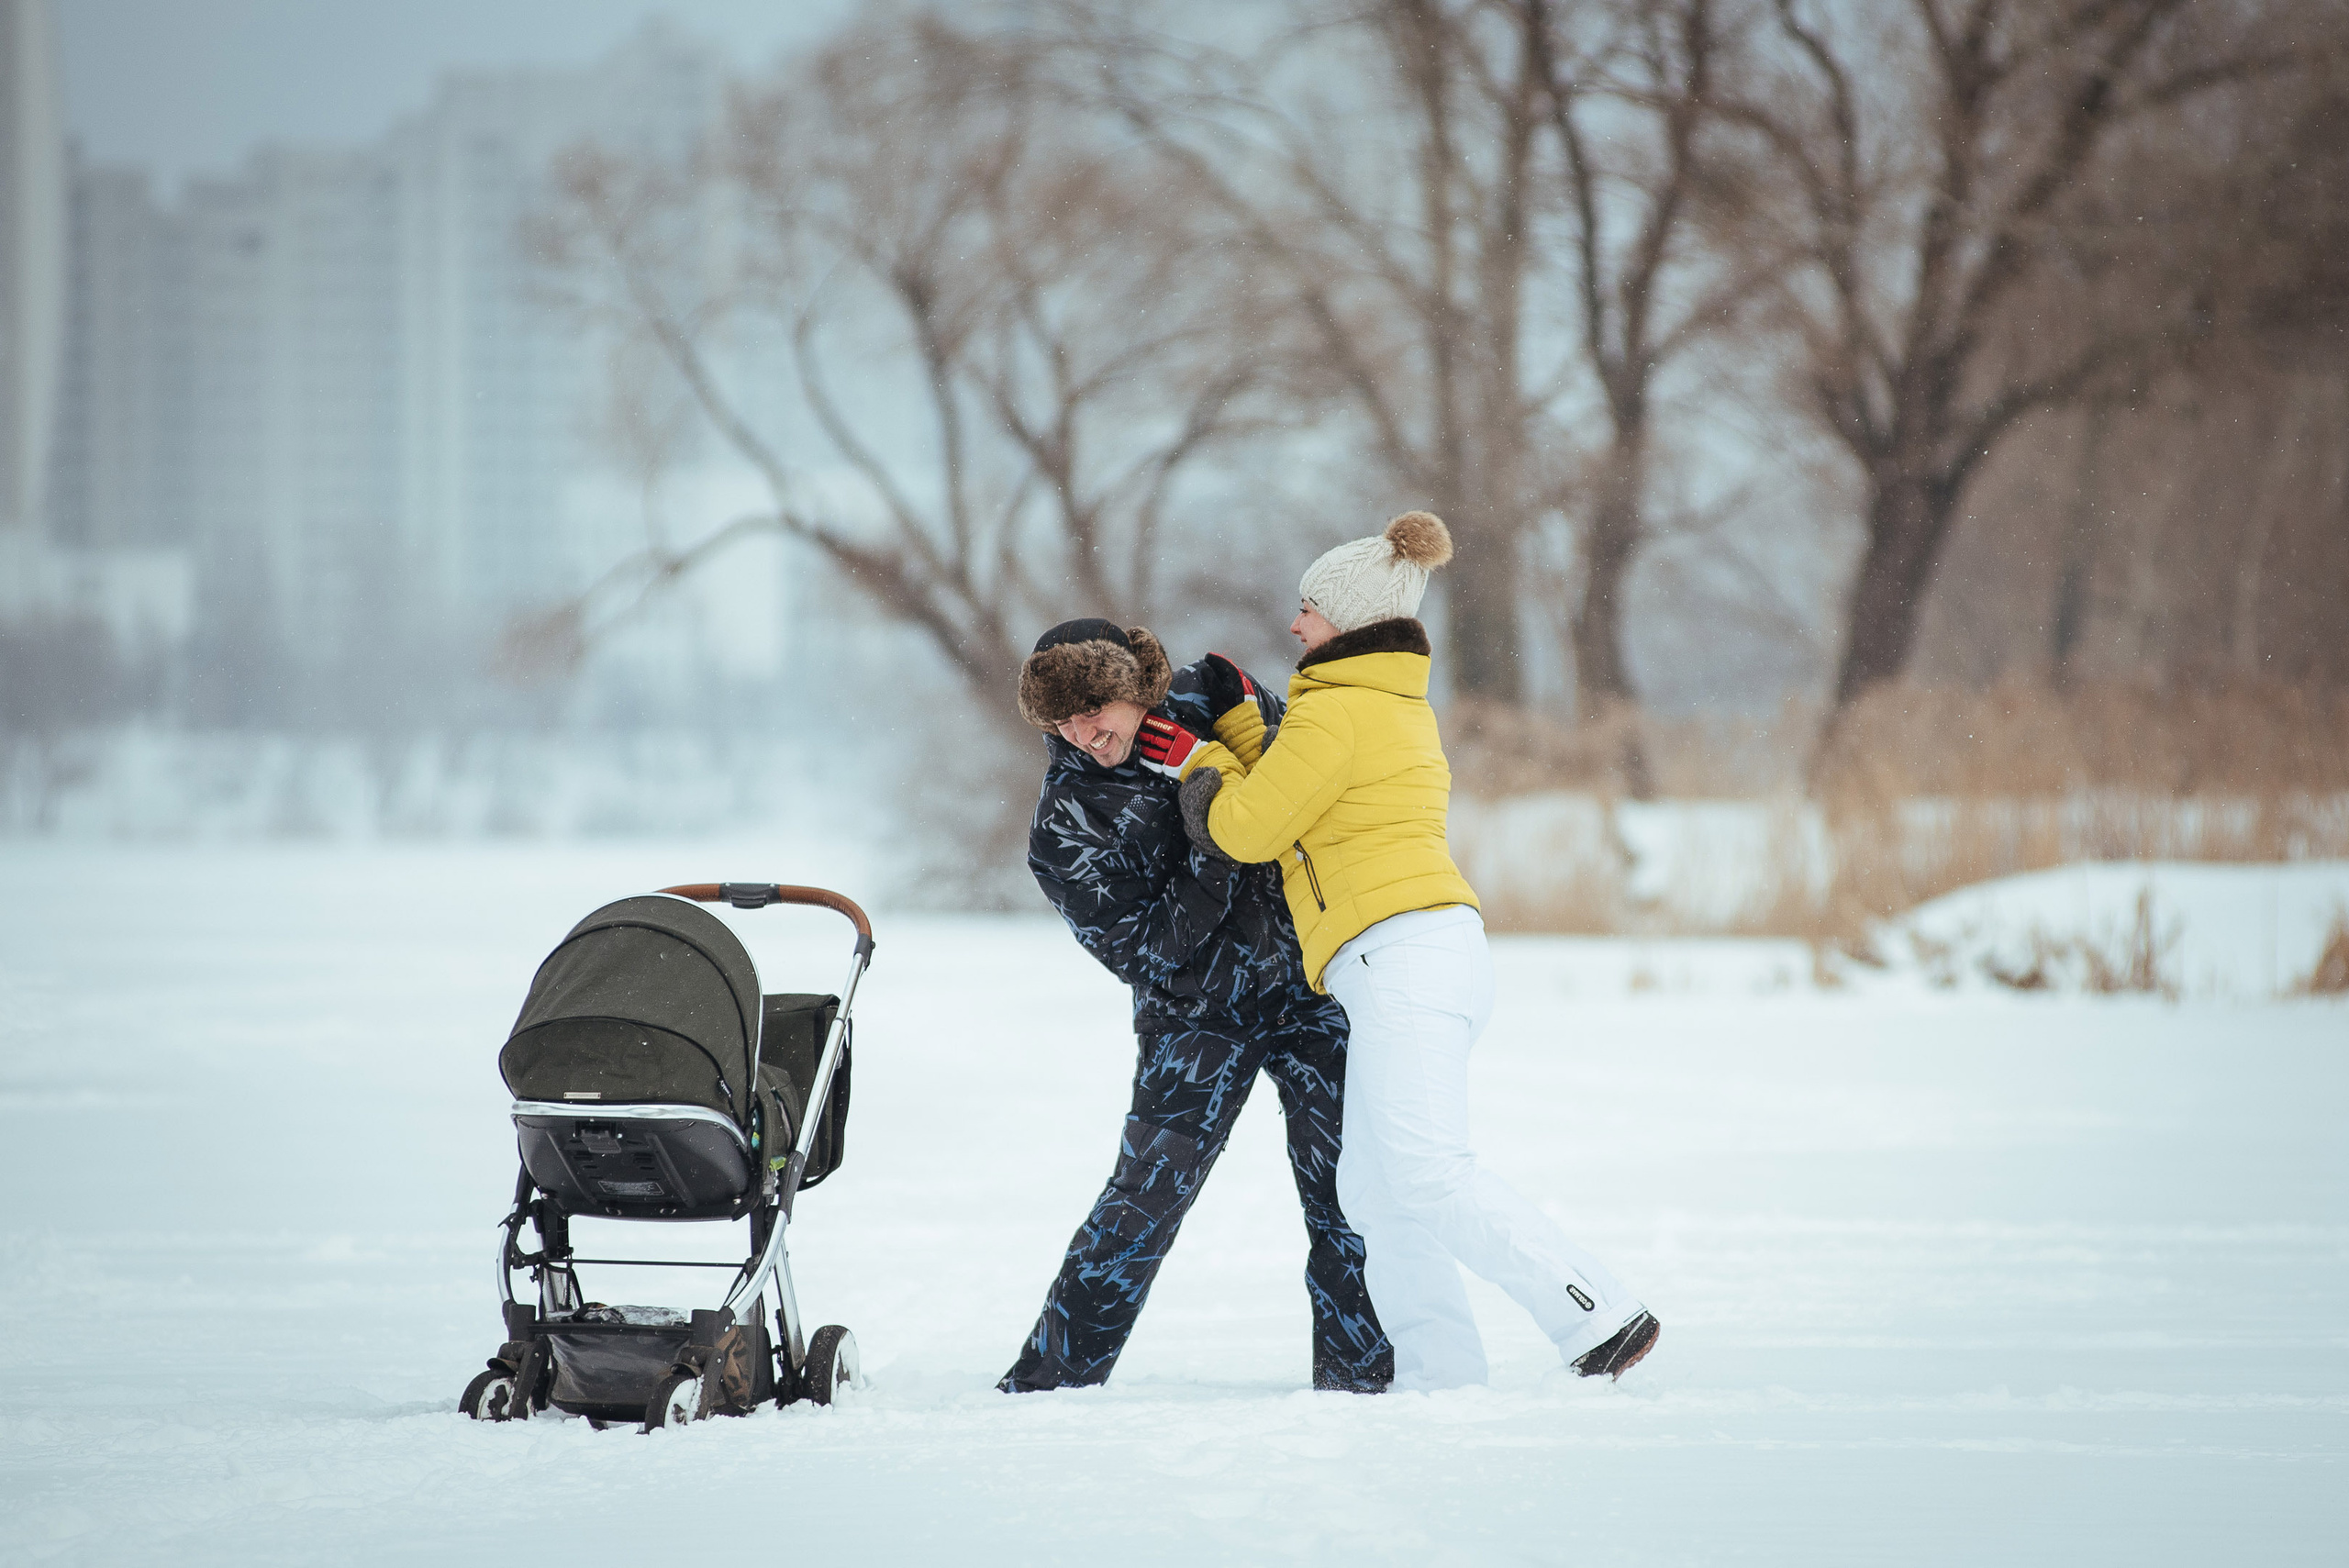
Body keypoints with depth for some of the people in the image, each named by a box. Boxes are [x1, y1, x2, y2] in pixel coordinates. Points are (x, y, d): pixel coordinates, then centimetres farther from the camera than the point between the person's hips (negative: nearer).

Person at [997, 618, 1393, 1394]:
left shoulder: (1202, 697, -5)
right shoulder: (1067, 821, -15)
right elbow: (1143, 951, -18)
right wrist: (1213, 861, -29)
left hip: (1305, 984, 3)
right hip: (1196, 1016, -3)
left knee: (1346, 1191, -1)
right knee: (1143, 1201, -6)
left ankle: (1357, 1373, 10)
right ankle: (1048, 1380, 4)